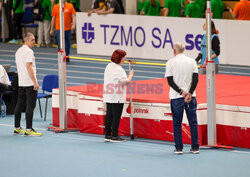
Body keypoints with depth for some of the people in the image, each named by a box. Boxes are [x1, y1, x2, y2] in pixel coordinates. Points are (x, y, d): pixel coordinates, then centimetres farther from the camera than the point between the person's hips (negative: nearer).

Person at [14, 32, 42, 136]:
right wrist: (35, 82, -20)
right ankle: (29, 130, -11)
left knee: (20, 104, 13)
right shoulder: (29, 52, -13)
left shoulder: (18, 51, 16)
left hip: (21, 83, 9)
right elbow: (29, 67, -20)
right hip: (30, 83, -9)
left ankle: (17, 128, 19)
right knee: (30, 106, -8)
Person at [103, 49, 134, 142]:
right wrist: (130, 75, -2)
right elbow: (126, 81, -20)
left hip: (108, 96, 9)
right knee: (116, 116, -3)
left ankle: (107, 135, 15)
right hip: (117, 97, -9)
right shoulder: (118, 69, -17)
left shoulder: (109, 66, 11)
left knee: (109, 115, 11)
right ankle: (114, 136, -1)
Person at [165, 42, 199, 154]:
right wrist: (189, 93, -8)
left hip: (176, 97, -2)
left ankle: (179, 148, 4)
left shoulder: (170, 63, -3)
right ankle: (195, 147, 8)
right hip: (191, 97, 2)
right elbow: (195, 79, -2)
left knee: (177, 123, 6)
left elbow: (170, 81, -8)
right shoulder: (192, 61, 4)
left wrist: (181, 92, -11)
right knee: (193, 122, 8)